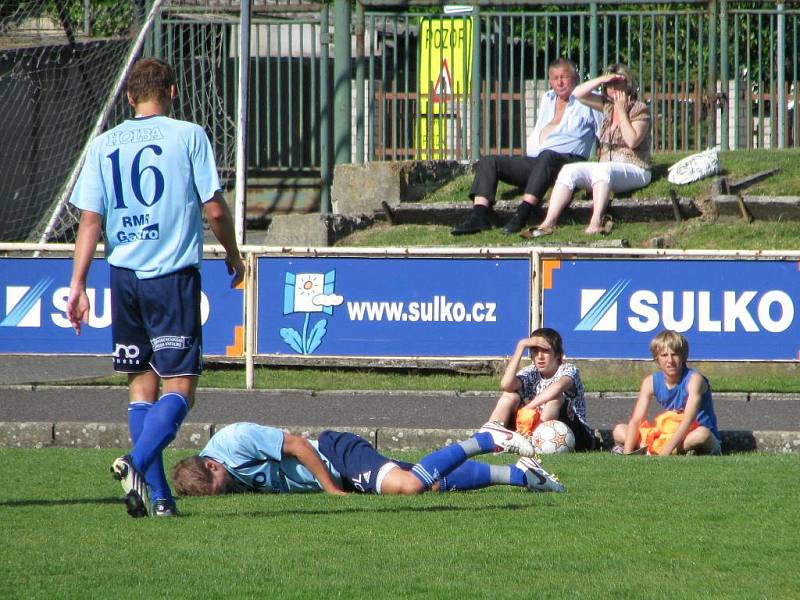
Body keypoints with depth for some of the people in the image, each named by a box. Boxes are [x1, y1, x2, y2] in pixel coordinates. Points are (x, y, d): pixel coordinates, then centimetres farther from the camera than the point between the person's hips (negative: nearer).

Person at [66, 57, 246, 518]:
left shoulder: (104, 145, 6)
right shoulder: (189, 136, -3)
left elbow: (90, 220, 3)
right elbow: (215, 207, -4)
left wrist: (78, 284, 5)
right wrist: (233, 255, 13)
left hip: (124, 275, 4)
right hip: (174, 273, -4)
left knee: (141, 384, 12)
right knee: (180, 387, -3)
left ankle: (158, 494, 9)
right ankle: (138, 463, -26)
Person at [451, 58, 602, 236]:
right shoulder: (547, 99, 27)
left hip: (567, 161, -7)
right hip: (533, 161, 7)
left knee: (547, 156, -42)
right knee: (488, 162, -8)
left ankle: (522, 214, -51)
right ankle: (479, 216, -27)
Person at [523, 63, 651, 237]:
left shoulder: (640, 109, -1)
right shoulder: (608, 105, 17)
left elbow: (632, 141, -15)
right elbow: (578, 94, 12)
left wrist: (622, 111, -11)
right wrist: (601, 79, 0)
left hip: (634, 170, -7)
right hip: (605, 168, 7)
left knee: (603, 170, -39)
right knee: (569, 171, -16)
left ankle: (596, 222, -56)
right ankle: (549, 222, -29)